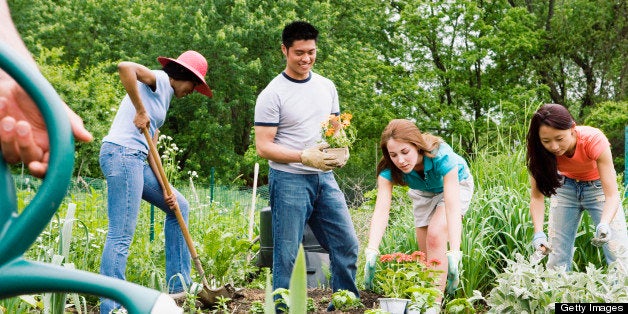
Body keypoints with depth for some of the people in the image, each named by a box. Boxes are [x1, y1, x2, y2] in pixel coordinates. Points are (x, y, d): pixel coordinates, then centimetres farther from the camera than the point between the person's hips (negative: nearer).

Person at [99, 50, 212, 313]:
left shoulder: (164, 96, 24)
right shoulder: (158, 80, -2)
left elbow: (151, 146, 19)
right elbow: (125, 67, -24)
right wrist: (140, 111, -18)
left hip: (135, 160, 11)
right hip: (122, 154, -11)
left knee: (179, 206, 20)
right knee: (121, 236, -12)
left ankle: (178, 286, 21)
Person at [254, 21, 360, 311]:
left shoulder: (326, 87, 10)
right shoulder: (272, 94, -7)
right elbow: (263, 146, -10)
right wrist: (304, 156, -22)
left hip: (324, 178, 6)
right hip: (289, 180, -5)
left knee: (347, 245, 4)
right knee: (286, 254, -2)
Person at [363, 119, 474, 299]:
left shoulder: (441, 156, -40)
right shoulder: (389, 168, -31)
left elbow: (453, 207, -47)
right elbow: (381, 210, -40)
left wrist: (454, 254, -57)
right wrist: (371, 251, -55)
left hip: (456, 184, -4)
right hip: (423, 192, 4)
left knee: (435, 235, -25)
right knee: (426, 252, 2)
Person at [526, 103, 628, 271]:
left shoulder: (594, 141, -35)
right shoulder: (539, 151, -27)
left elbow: (612, 195, -36)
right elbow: (537, 196, -24)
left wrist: (604, 225, -55)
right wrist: (538, 232, -40)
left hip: (598, 186, -2)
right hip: (566, 187, 2)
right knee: (556, 251, -4)